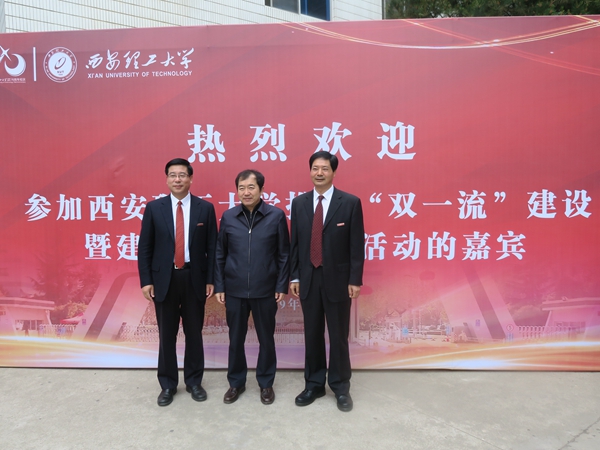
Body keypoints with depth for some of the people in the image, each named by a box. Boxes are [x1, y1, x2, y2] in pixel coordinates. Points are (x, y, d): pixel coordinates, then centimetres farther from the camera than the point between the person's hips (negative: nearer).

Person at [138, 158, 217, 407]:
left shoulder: (205, 208, 0)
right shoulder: (154, 207, 0)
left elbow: (212, 247, 1)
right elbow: (144, 247, 2)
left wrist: (211, 279, -2)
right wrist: (146, 280, -4)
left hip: (194, 278, 0)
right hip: (164, 278, 0)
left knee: (194, 333, 12)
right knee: (166, 334, 11)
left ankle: (194, 381, 29)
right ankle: (168, 384, 28)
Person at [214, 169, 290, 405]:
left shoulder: (276, 216, -6)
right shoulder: (228, 216, 0)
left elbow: (284, 254, -2)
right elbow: (220, 254, 4)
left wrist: (282, 286, -5)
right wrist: (219, 286, 2)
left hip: (265, 290, -1)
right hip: (234, 290, 2)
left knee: (266, 338, 12)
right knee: (235, 338, 13)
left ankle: (266, 383, 31)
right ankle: (236, 382, 33)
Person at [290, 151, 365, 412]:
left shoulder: (350, 203, -5)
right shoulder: (299, 203, 5)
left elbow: (357, 244, -5)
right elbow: (294, 243, 6)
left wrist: (355, 279, -8)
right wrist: (294, 277, 3)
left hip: (337, 279, -3)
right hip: (308, 278, 3)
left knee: (338, 336, 8)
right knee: (312, 334, 12)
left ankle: (340, 387, 26)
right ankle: (314, 384, 29)